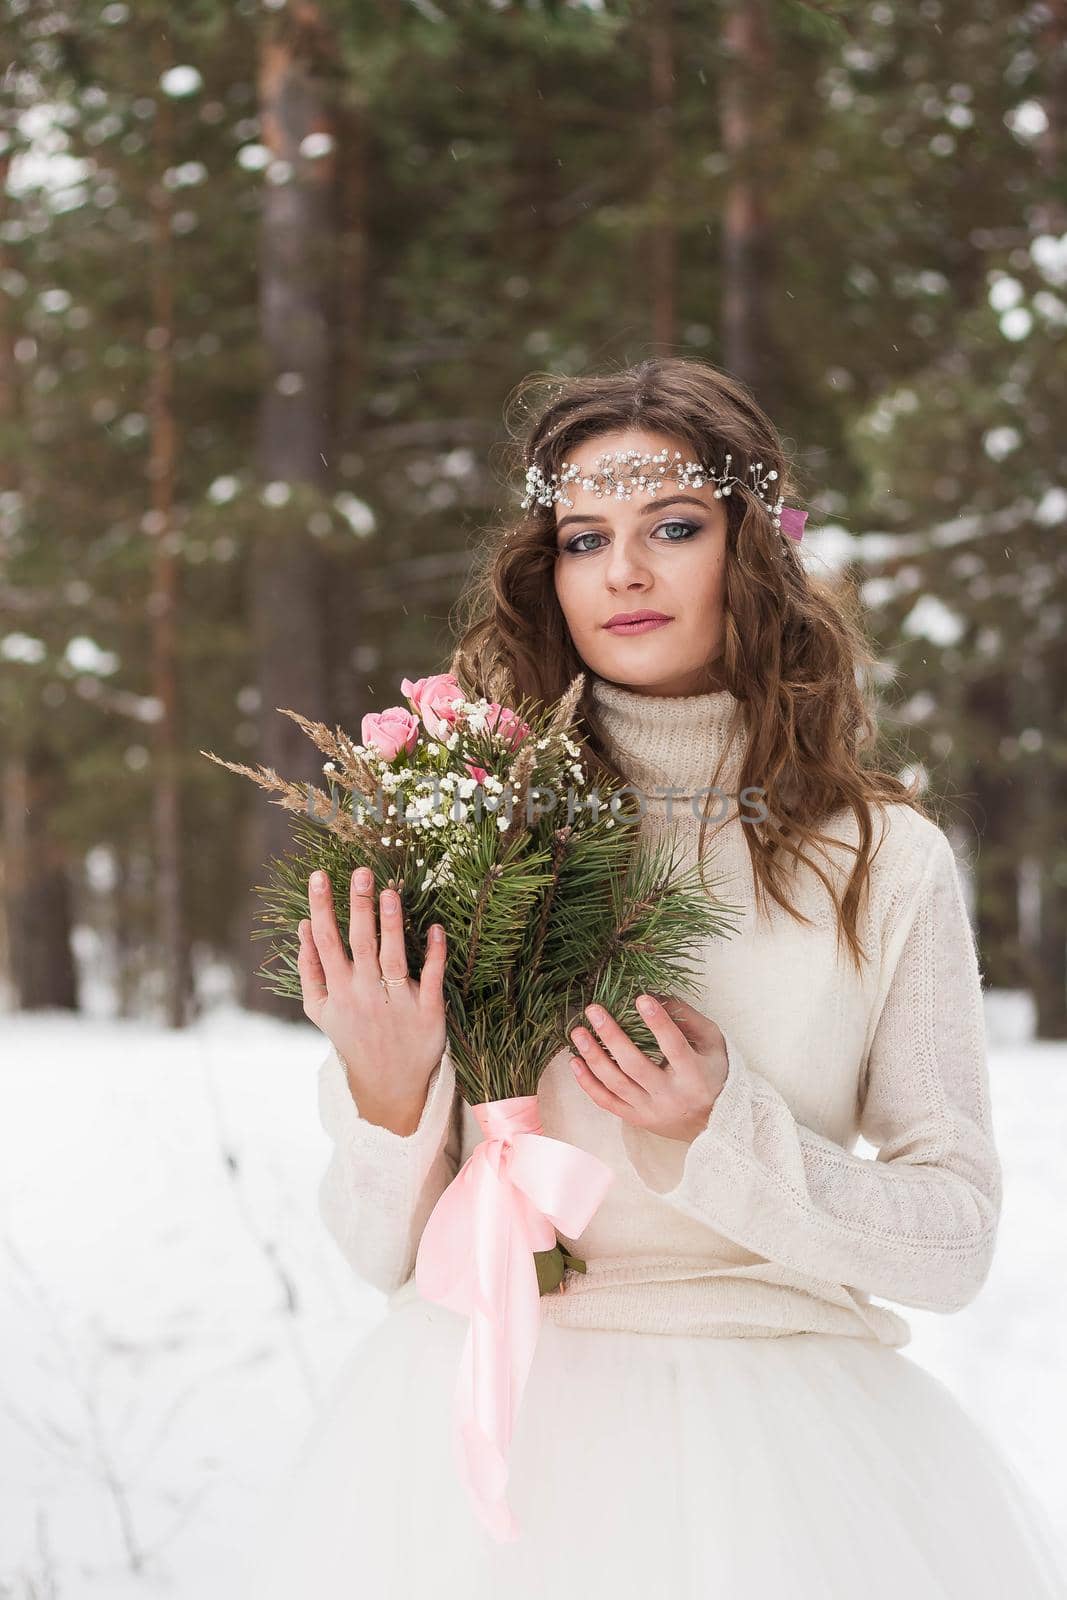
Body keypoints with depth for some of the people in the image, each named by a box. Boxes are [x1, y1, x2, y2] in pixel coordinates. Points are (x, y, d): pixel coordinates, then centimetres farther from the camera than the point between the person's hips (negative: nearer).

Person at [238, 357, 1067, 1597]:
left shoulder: (886, 863, -2)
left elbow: (955, 1241, -2)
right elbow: (392, 1257, 1)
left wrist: (722, 1134, -15)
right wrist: (385, 1089, -19)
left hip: (774, 1431, 0)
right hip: (489, 1431, 0)